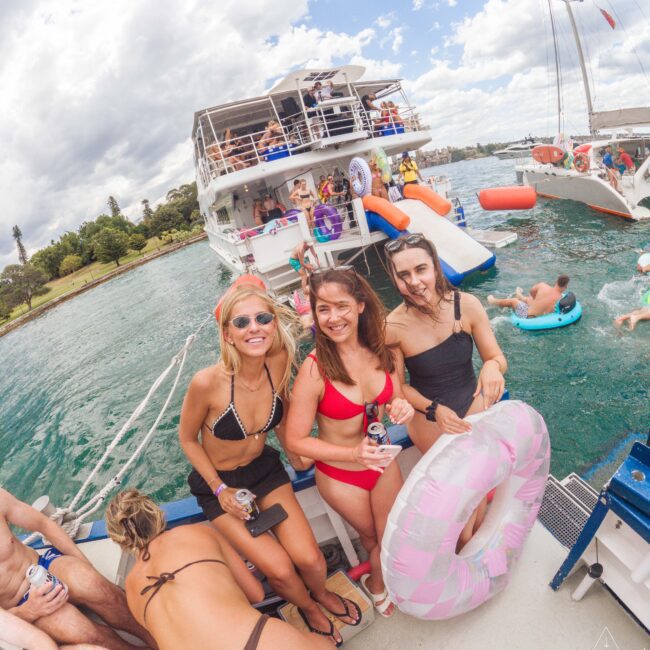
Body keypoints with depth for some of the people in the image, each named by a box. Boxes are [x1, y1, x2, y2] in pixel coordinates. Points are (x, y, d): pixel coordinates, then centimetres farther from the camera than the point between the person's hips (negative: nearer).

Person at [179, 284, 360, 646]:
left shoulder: (279, 361, -21)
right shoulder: (207, 382, -31)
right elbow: (187, 440, -11)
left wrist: (294, 454, 3)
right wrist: (220, 490, -12)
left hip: (264, 467, 3)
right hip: (218, 481, -2)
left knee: (310, 559, -6)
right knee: (280, 569, -7)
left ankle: (322, 593, 34)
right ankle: (309, 608, 31)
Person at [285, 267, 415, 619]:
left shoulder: (380, 350, -14)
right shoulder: (315, 369, -29)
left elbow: (395, 401, 2)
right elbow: (295, 440, -22)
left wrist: (401, 408, -21)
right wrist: (353, 453, -29)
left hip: (383, 463, 4)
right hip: (341, 476, -3)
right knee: (373, 538, 23)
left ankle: (378, 579, 59)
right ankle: (376, 583, 60)